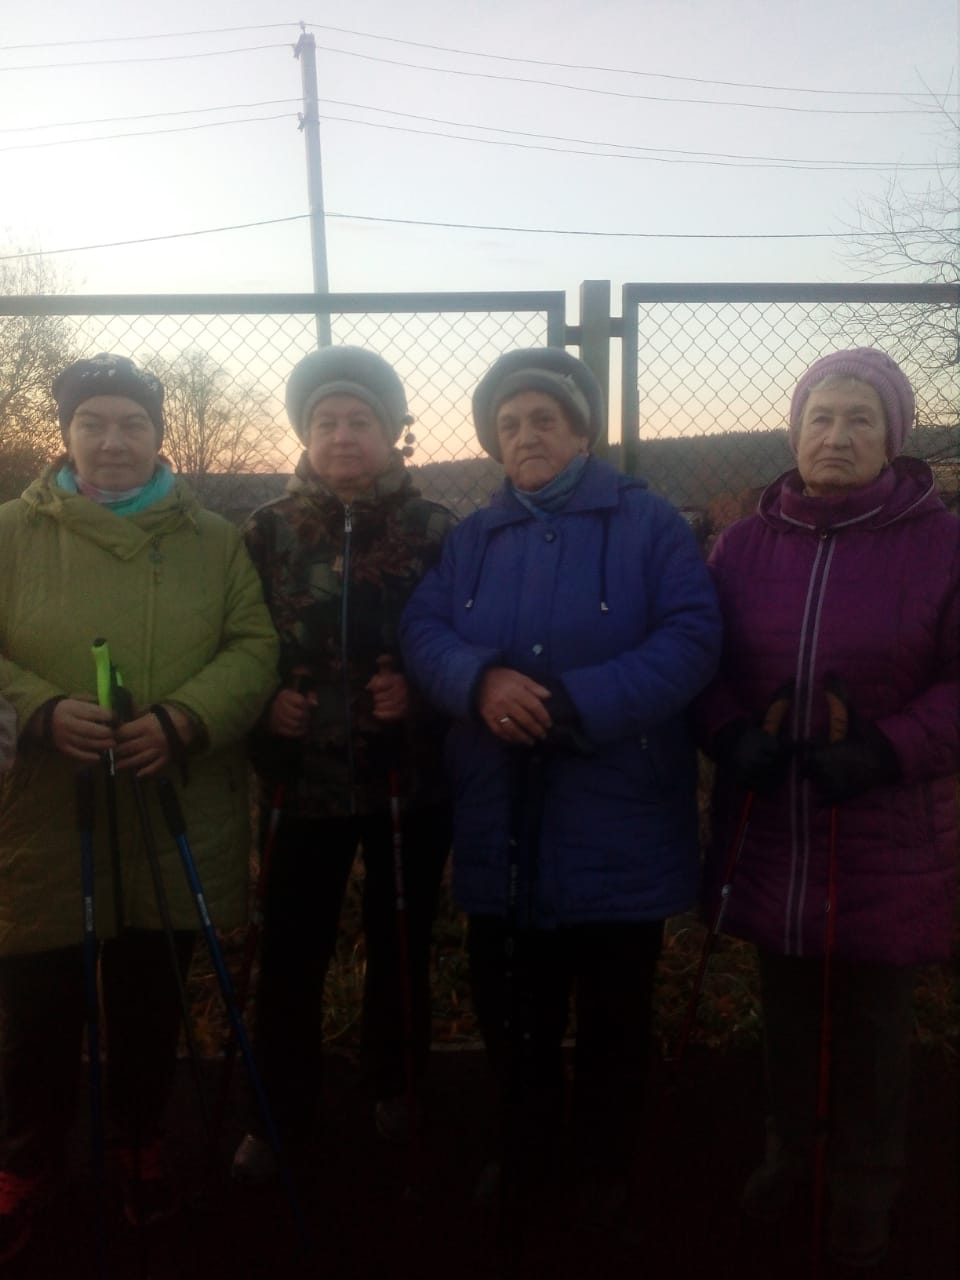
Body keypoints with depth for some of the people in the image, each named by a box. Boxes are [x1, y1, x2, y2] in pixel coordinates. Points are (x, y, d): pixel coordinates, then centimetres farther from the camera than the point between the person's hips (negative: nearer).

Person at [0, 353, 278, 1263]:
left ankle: (138, 1143, 42)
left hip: (177, 828, 1)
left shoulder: (212, 539, 5)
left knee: (152, 1003, 17)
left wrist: (186, 718, -17)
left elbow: (253, 648, -1)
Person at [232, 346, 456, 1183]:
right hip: (308, 773, 1)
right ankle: (283, 1115, 25)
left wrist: (423, 689, -15)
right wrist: (263, 704, -10)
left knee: (401, 943, 14)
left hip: (412, 774, 0)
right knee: (291, 952, 5)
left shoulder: (435, 530, 0)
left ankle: (397, 1088, 37)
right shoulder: (270, 530, 4)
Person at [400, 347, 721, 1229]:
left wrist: (576, 704, -24)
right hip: (505, 825, 4)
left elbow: (691, 640, -14)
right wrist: (480, 679, -22)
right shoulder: (474, 537, 11)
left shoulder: (650, 524, -3)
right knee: (507, 1004, 18)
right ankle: (517, 1151, 43)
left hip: (617, 824, -3)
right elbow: (423, 630, 0)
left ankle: (606, 1176, 39)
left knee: (614, 1016, 15)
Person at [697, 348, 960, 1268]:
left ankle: (864, 1187, 38)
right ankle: (790, 1150, 45)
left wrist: (884, 753, -20)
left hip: (885, 833, -2)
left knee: (870, 1020, 14)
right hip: (770, 828, 3)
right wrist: (732, 735, -13)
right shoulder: (745, 544, 3)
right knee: (786, 1007, 20)